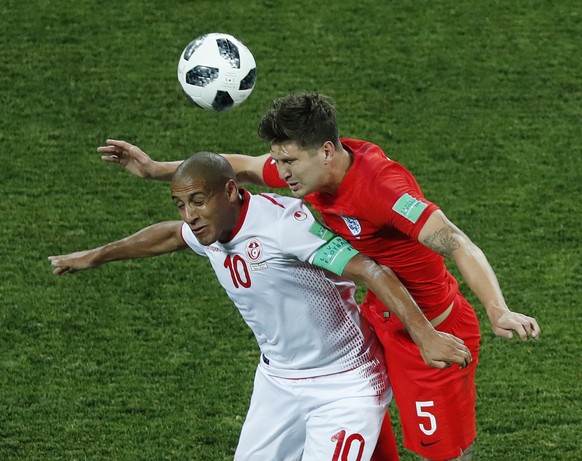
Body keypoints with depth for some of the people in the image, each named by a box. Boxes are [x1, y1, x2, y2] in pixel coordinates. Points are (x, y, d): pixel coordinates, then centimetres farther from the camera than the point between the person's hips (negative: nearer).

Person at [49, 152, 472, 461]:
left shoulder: (283, 223, -29)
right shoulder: (206, 231, -4)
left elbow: (370, 272, -34)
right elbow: (168, 235, 22)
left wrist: (425, 334, -44)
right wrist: (96, 257, 34)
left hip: (345, 385, -8)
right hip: (278, 382, 8)